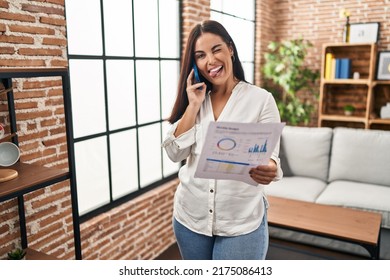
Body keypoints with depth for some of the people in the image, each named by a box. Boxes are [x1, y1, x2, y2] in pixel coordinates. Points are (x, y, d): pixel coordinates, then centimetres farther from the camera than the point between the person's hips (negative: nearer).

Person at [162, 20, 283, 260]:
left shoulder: (261, 99, -8)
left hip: (242, 223, -3)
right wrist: (193, 106, -13)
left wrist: (269, 170, -32)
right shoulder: (193, 99, 2)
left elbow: (270, 156, -10)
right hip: (190, 217, 4)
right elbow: (175, 153, -4)